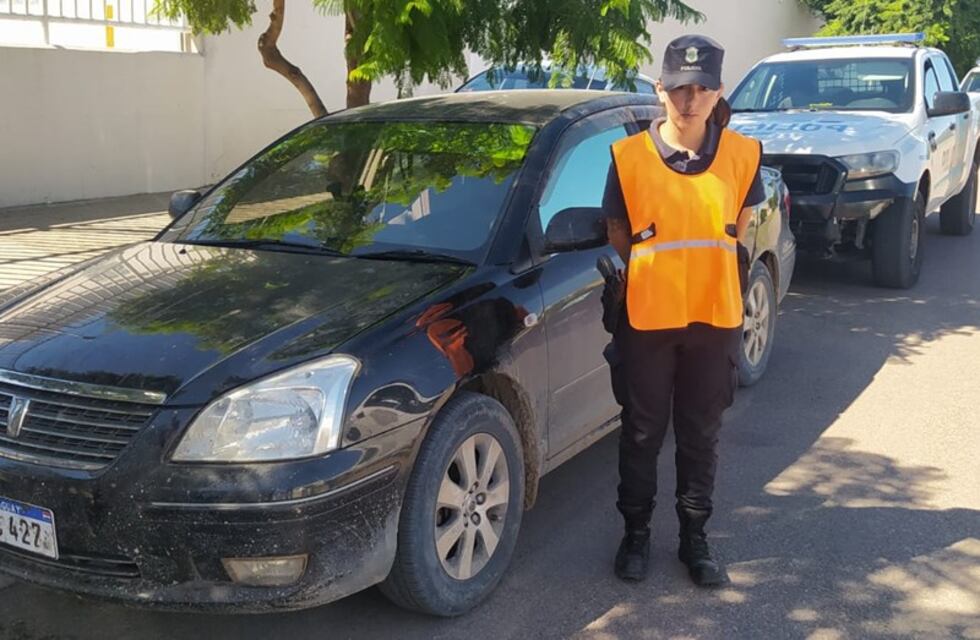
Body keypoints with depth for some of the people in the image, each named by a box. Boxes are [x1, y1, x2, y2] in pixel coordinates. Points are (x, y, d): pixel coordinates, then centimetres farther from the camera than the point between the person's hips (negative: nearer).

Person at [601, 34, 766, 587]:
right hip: (647, 319, -1)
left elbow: (737, 234, 9)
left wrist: (702, 277, 3)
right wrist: (653, 280, -1)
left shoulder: (743, 155, -2)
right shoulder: (629, 157, -6)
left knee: (701, 436, 12)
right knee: (642, 434, 11)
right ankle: (636, 533, 29)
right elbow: (618, 237, 3)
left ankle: (695, 537, 29)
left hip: (715, 319, 1)